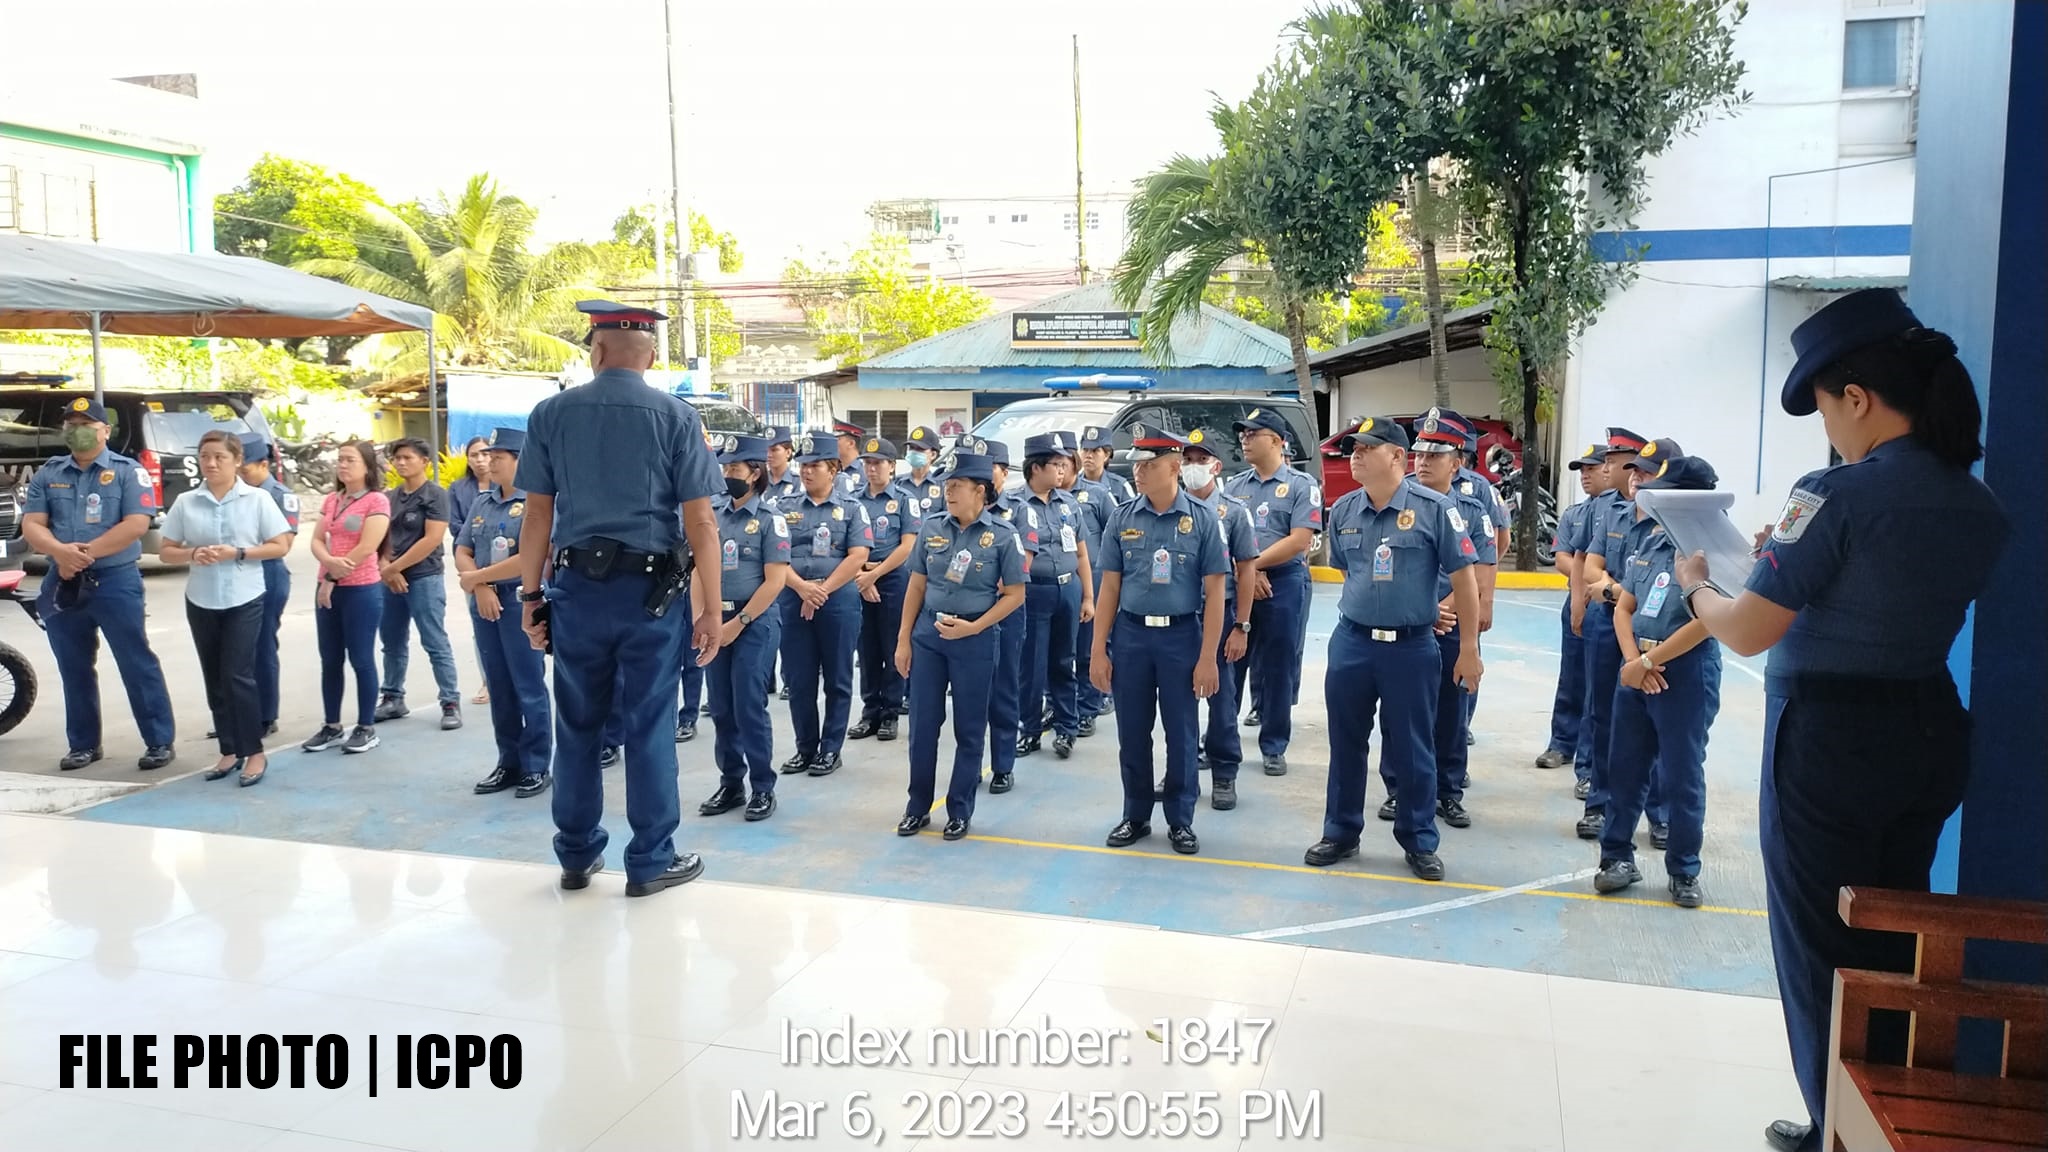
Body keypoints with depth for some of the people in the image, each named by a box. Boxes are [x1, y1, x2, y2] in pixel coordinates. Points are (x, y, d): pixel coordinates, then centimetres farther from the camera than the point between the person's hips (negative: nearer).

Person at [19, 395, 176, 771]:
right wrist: (61, 552, -17)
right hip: (63, 583, 5)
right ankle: (83, 744, 22)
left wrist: (86, 552, -17)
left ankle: (160, 742, 1)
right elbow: (31, 525, 3)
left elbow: (136, 525, -12)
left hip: (115, 580, -5)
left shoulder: (128, 471, -2)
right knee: (74, 670, 12)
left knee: (137, 665, -3)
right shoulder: (47, 474, 11)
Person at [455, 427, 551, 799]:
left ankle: (536, 767, 8)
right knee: (500, 687, 12)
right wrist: (480, 588, -9)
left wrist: (477, 576, -11)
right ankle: (508, 763, 21)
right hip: (484, 602, 7)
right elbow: (462, 551, 10)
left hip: (521, 601, -7)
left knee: (529, 688, 0)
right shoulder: (481, 501, 12)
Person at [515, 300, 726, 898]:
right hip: (651, 591, -2)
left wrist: (530, 594, 11)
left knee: (577, 726, 14)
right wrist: (712, 610, -3)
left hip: (577, 589, 2)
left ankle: (578, 855, 26)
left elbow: (537, 516, 3)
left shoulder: (550, 413, 2)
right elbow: (700, 522, -8)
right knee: (648, 727, 5)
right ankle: (650, 861, 14)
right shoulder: (676, 417, -4)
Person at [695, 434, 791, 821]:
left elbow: (775, 580, -11)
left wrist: (739, 623, -13)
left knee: (749, 707, -4)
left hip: (755, 621, -5)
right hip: (716, 622, 5)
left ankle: (763, 788, 7)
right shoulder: (712, 513, 7)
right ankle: (730, 784, 20)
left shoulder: (770, 520, -6)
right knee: (721, 708, 9)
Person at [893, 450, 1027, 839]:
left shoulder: (1002, 535, -8)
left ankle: (960, 811, 21)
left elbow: (1015, 595, -4)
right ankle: (918, 807, 22)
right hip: (927, 633, 3)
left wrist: (974, 627, -14)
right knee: (922, 723, 8)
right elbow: (917, 585, 7)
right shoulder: (932, 525, 1)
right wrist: (904, 639, 5)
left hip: (975, 639, -3)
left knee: (969, 728, 7)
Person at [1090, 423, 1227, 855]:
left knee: (1182, 734, 7)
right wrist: (1098, 650, 2)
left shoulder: (1201, 519, -5)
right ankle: (1135, 816, 24)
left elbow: (1214, 590, -4)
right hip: (1131, 634, 2)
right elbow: (1110, 585, 6)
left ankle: (1181, 820, 21)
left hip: (1182, 636, -2)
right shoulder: (1122, 518, 2)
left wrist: (1207, 658, -8)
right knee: (1132, 733, 9)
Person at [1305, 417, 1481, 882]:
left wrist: (1469, 648, -6)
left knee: (1412, 750, 7)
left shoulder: (1434, 508, -9)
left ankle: (1419, 841, 22)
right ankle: (1341, 832, 26)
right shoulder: (1342, 511, 3)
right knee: (1346, 743, 12)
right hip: (1351, 642, 4)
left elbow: (1464, 578, -6)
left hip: (1412, 648, -3)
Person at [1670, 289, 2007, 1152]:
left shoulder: (1840, 493, -19)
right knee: (1894, 937, 20)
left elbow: (1748, 633, -16)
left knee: (1820, 947, 9)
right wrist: (1795, 555, 16)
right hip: (1930, 731, 7)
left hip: (1831, 736, -7)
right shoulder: (1980, 505, 4)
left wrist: (1694, 586, 2)